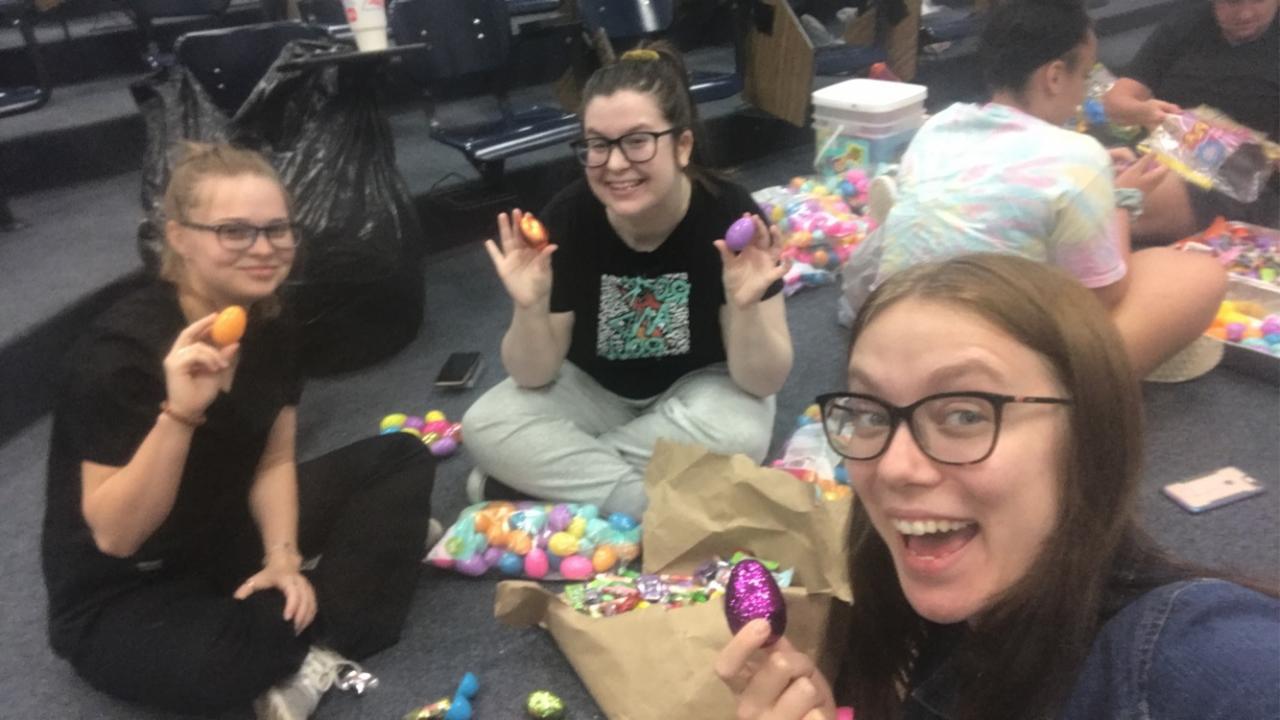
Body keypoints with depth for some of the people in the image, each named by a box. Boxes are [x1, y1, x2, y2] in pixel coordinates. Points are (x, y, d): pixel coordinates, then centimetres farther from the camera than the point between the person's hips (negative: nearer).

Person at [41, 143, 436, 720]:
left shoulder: (268, 323, -6)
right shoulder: (119, 352, -26)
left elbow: (273, 463, 0)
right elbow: (116, 536, -27)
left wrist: (283, 558, -16)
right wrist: (179, 411, -41)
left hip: (230, 534, 7)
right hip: (121, 595, -7)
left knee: (401, 459, -1)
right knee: (213, 664, -40)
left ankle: (319, 649, -14)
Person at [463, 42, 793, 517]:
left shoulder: (730, 215, -25)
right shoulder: (567, 217, -20)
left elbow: (763, 382, -21)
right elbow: (534, 376, -14)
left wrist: (746, 307, -40)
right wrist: (530, 308, -33)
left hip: (698, 387, -1)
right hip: (595, 388, 1)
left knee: (742, 434, -33)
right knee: (486, 425, -21)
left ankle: (540, 480, -16)